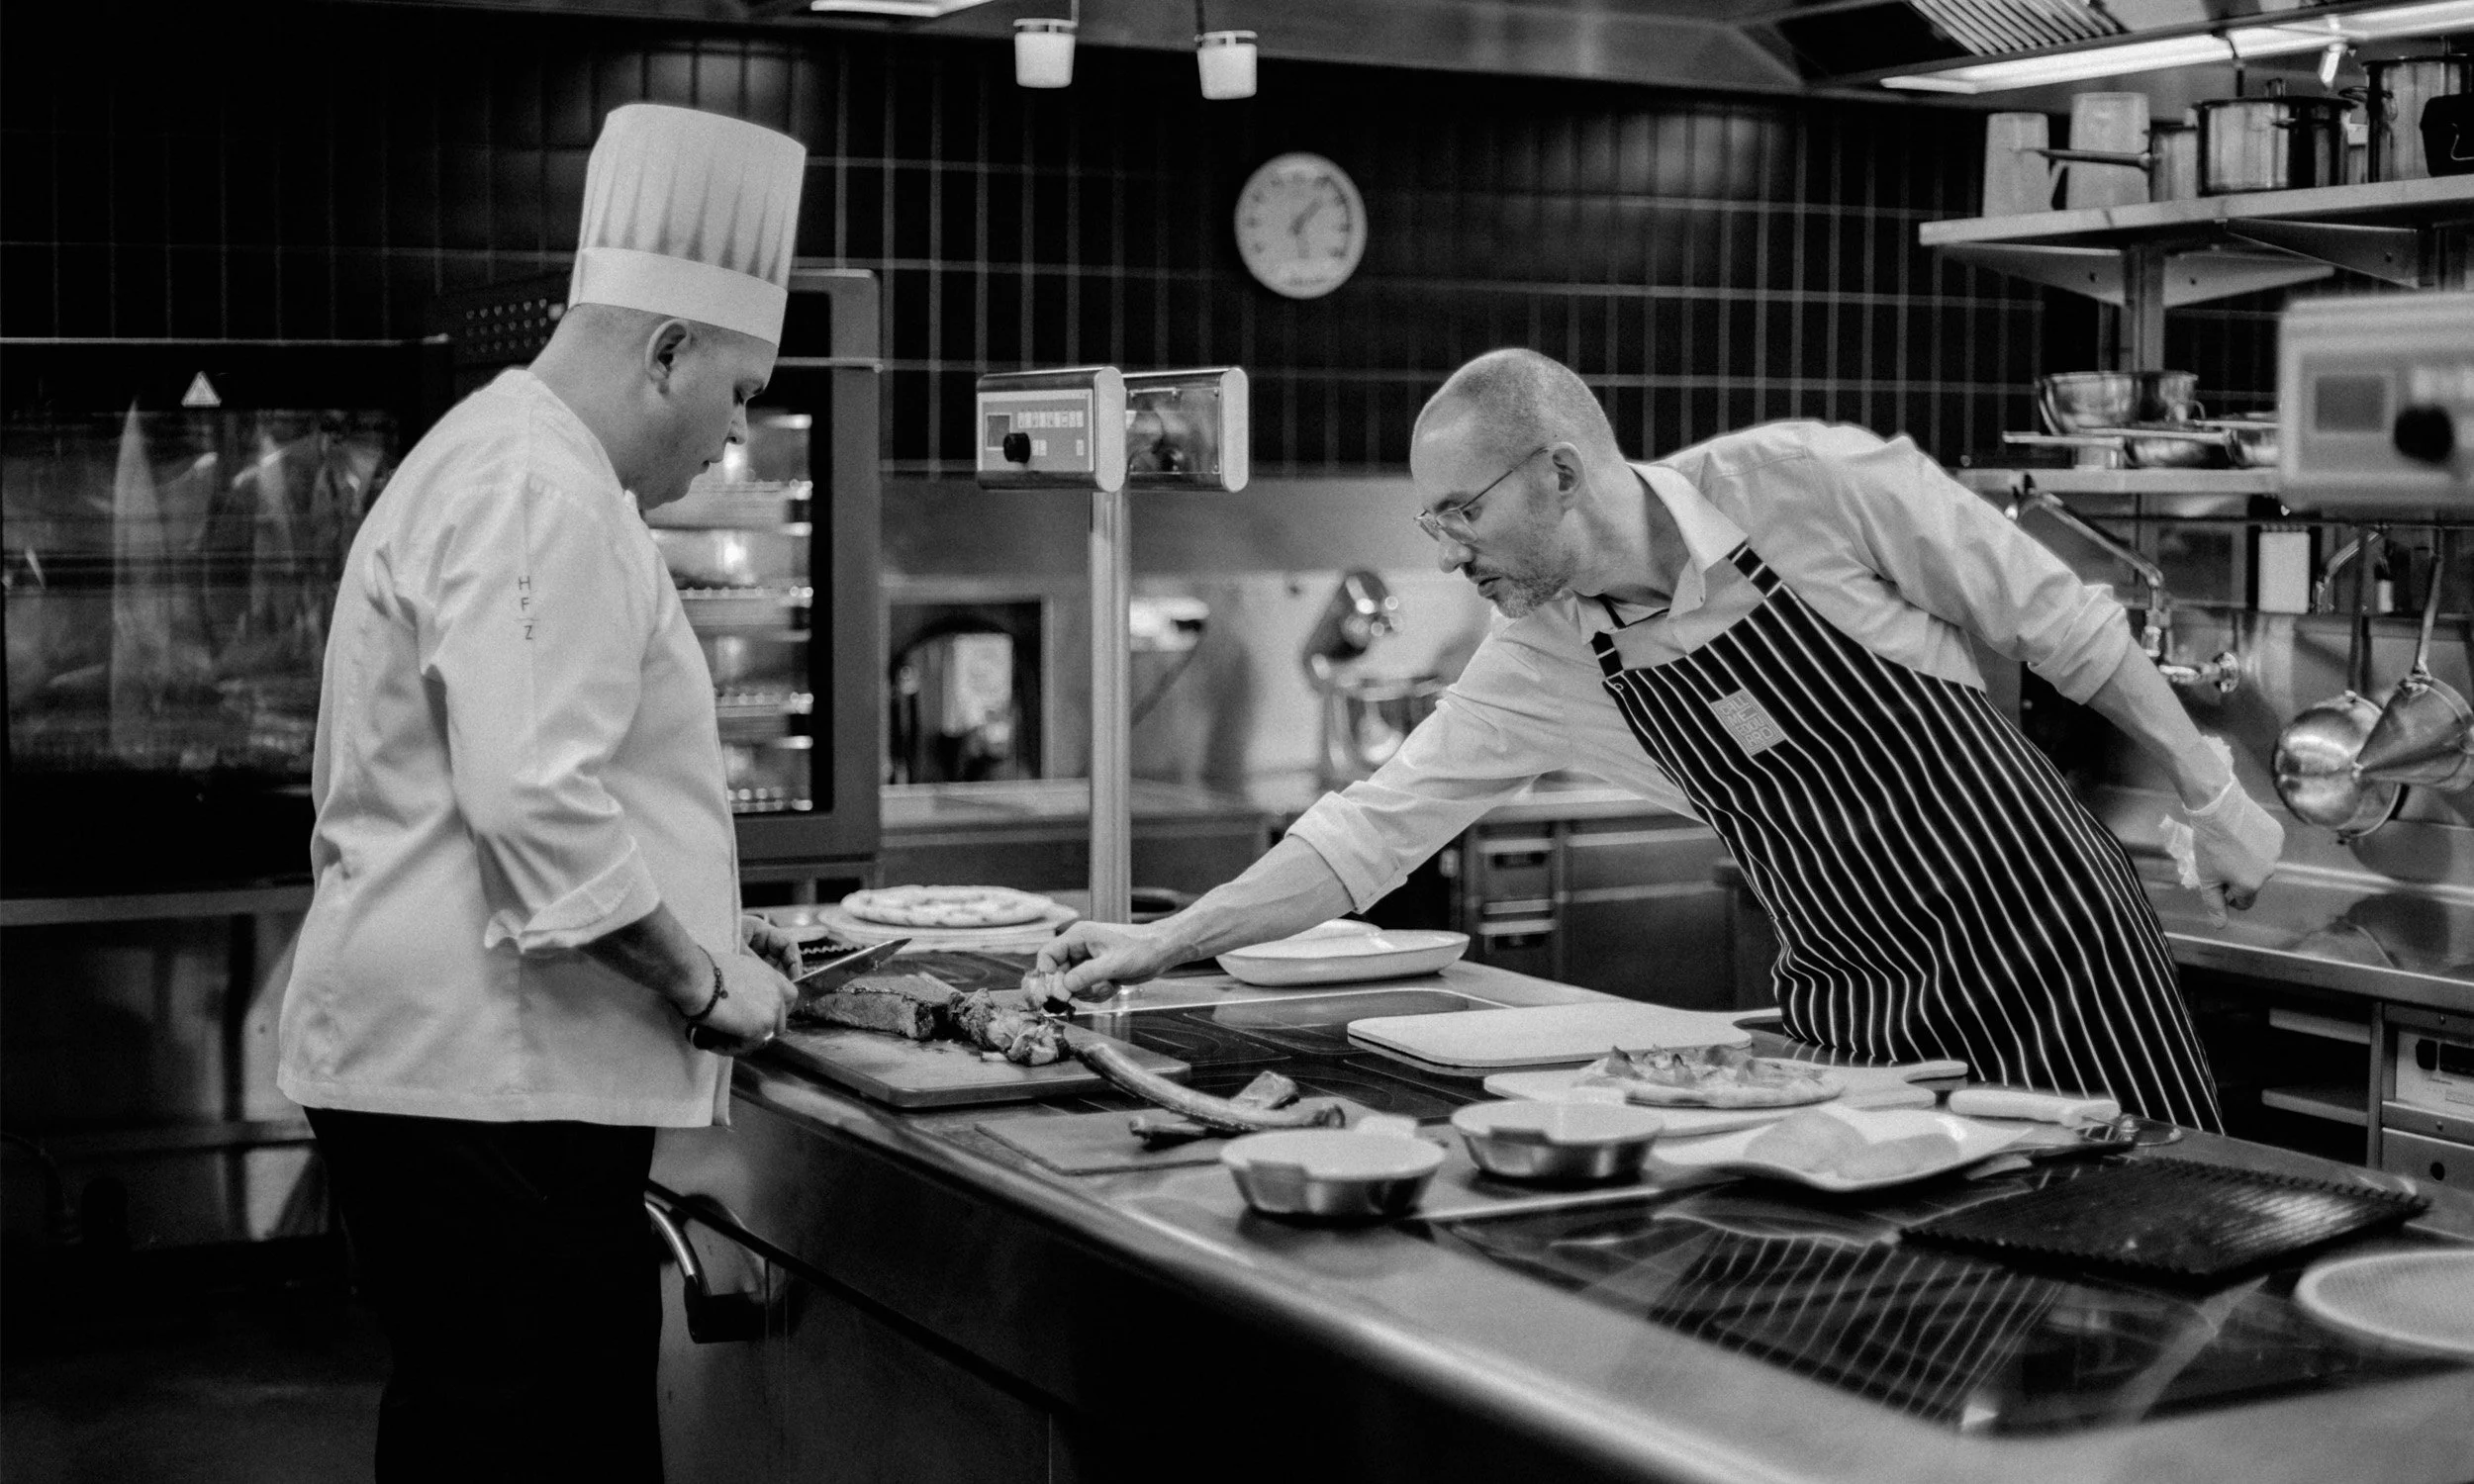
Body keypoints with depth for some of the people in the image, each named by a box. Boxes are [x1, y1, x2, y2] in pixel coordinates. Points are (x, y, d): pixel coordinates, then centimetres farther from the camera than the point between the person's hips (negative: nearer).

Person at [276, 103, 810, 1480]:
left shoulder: (493, 460, 20)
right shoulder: (541, 496, -14)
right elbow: (537, 805, -24)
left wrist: (698, 936, 21)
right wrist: (703, 982, -12)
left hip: (454, 1062, 10)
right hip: (485, 1075, -10)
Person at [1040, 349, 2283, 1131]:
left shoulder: (1809, 484, -17)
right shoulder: (1537, 662, -4)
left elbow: (2055, 619, -7)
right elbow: (1378, 824, 0)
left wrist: (2209, 793, -2)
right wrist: (1162, 944, -3)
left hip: (2046, 935, -4)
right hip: (1855, 1013, 4)